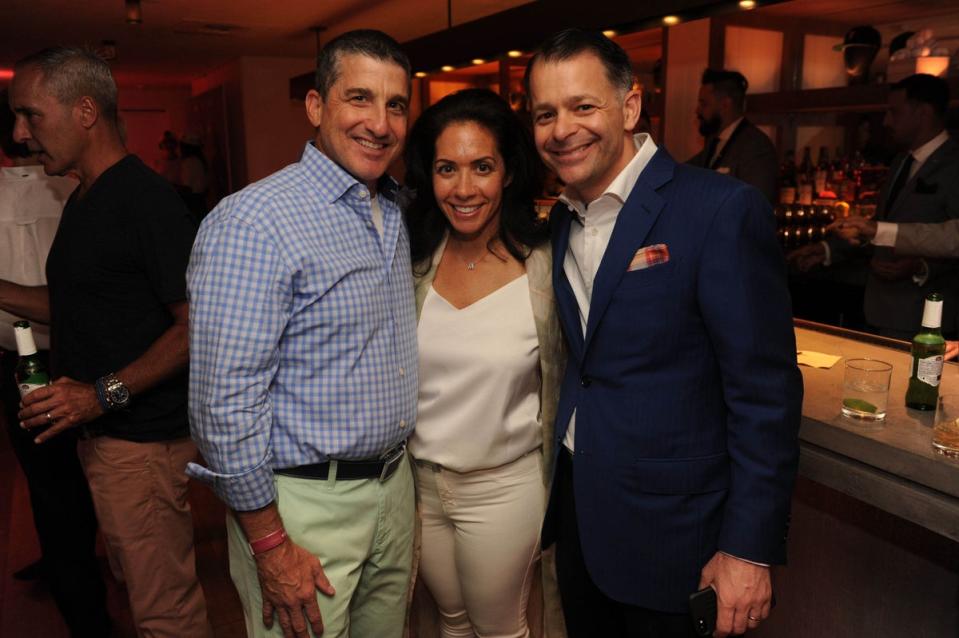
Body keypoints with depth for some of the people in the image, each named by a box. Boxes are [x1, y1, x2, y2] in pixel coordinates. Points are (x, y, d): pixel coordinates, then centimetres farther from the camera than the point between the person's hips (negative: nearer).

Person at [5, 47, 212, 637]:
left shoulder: (146, 200, -15)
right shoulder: (83, 200, 15)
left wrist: (104, 393, -22)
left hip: (142, 438, -9)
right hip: (101, 432, 9)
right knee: (149, 583, 20)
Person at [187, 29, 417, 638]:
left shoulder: (396, 213, 6)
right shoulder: (253, 223, -20)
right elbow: (225, 401, -21)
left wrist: (399, 468, 11)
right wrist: (271, 546, -16)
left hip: (394, 485, 7)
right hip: (303, 501, -7)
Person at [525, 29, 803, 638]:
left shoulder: (722, 210, -17)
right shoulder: (559, 221, 4)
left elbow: (765, 391, -17)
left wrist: (750, 548, -16)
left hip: (667, 525, -6)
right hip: (574, 504, 6)